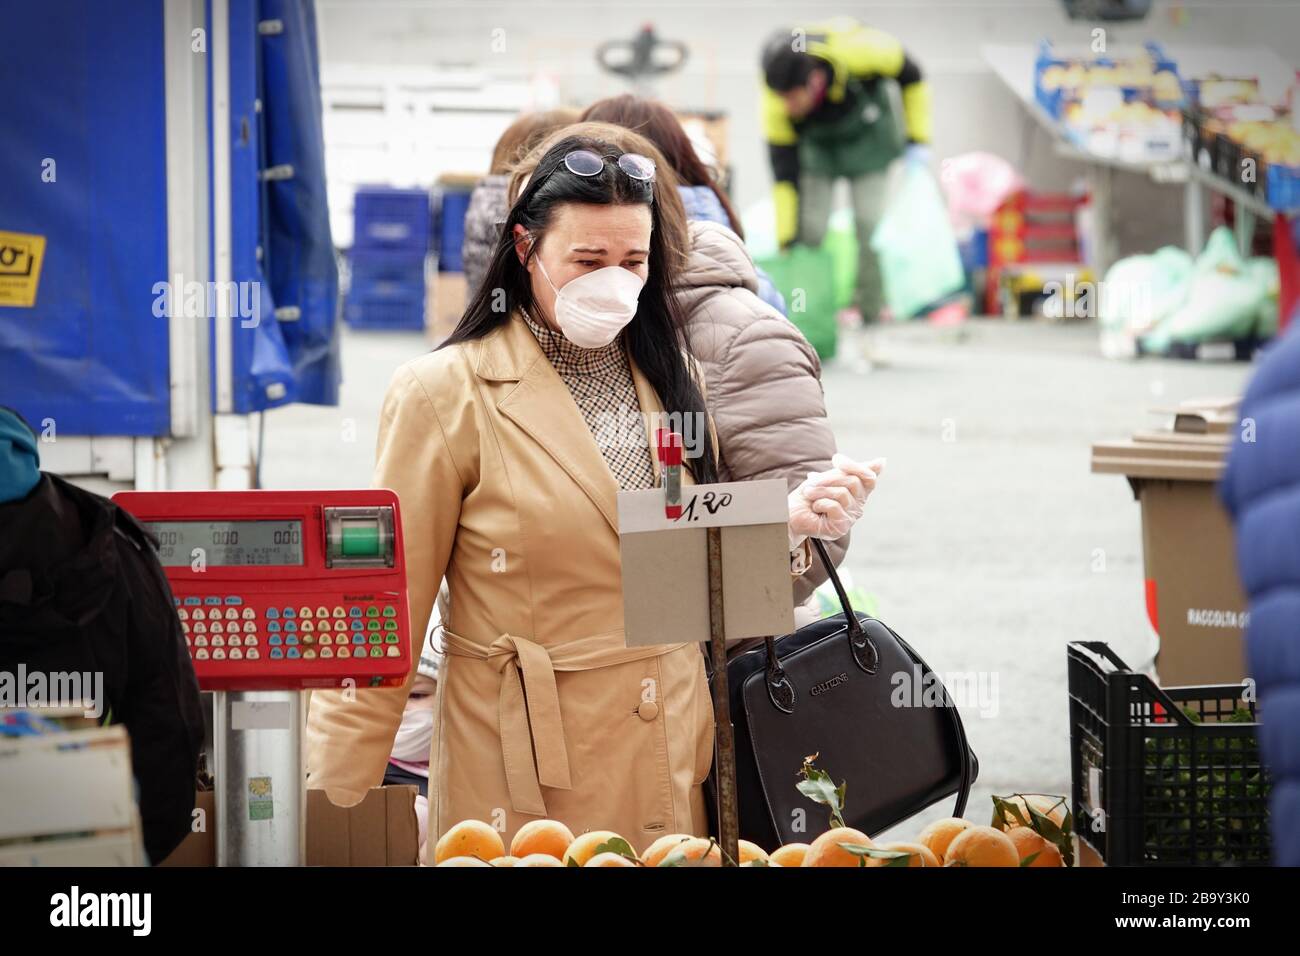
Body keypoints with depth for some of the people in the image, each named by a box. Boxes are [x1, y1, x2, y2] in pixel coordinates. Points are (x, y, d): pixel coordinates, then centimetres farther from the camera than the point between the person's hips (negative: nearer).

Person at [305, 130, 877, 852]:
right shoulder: (447, 394, -8)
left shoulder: (669, 377, 10)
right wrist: (337, 791, -9)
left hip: (671, 762, 5)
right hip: (525, 759, -5)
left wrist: (785, 522, -1)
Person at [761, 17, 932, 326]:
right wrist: (786, 236, -21)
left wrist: (918, 139, -14)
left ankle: (868, 307, 4)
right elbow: (784, 173, -24)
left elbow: (909, 74, -18)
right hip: (815, 142, 1)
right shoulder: (775, 103, -34)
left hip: (866, 131, -1)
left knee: (868, 218, -8)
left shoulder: (855, 50, -39)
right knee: (810, 225, -11)